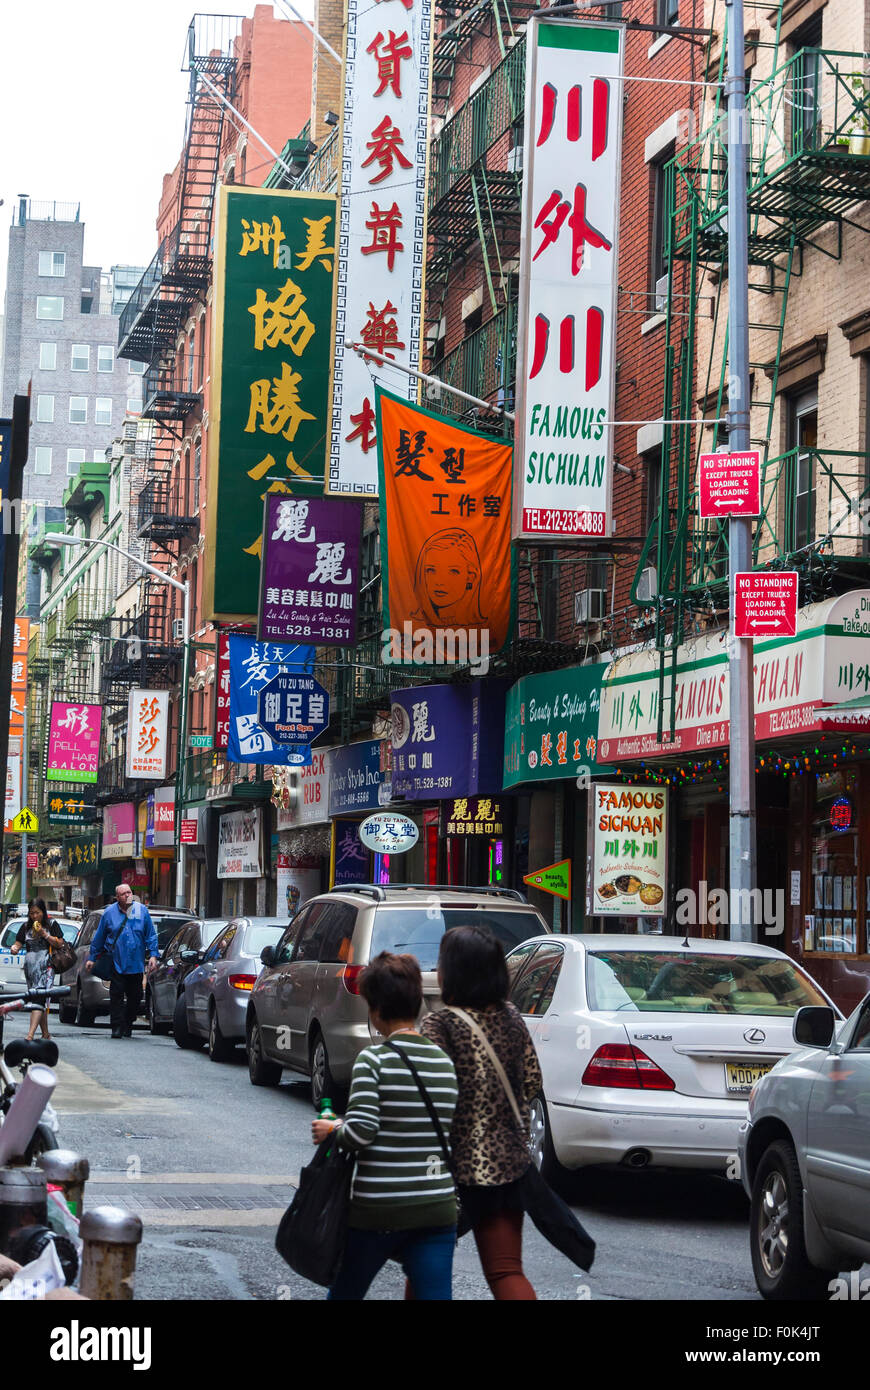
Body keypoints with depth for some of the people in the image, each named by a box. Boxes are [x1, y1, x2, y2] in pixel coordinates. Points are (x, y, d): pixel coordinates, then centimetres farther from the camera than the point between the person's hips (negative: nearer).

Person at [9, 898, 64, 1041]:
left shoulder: (51, 925, 6)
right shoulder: (26, 927, 16)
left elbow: (60, 943, 1)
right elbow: (18, 943, 12)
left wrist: (45, 934, -9)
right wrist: (14, 948, -12)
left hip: (45, 967, -5)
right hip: (30, 968, 5)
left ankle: (31, 1034, -28)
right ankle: (45, 1033, 15)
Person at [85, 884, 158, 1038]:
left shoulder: (142, 911, 3)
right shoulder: (109, 913, 3)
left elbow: (151, 935, 6)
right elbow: (98, 938, 10)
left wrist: (153, 955, -3)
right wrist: (91, 957, 11)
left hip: (136, 963, 1)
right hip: (117, 961, -1)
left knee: (135, 996, 5)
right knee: (117, 995, -6)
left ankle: (128, 1025, 20)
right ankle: (117, 1027, -3)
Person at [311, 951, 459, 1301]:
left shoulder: (373, 1059, -11)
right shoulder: (445, 1062, 6)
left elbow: (360, 1132, -18)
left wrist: (331, 1131, 2)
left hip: (379, 1209, -4)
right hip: (439, 1209, 4)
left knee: (344, 1293, 18)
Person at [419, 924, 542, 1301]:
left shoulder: (439, 1025, -15)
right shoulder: (511, 1018, 3)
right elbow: (532, 1082, 11)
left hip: (456, 1165, -5)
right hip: (506, 1161, 5)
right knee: (506, 1271, 5)